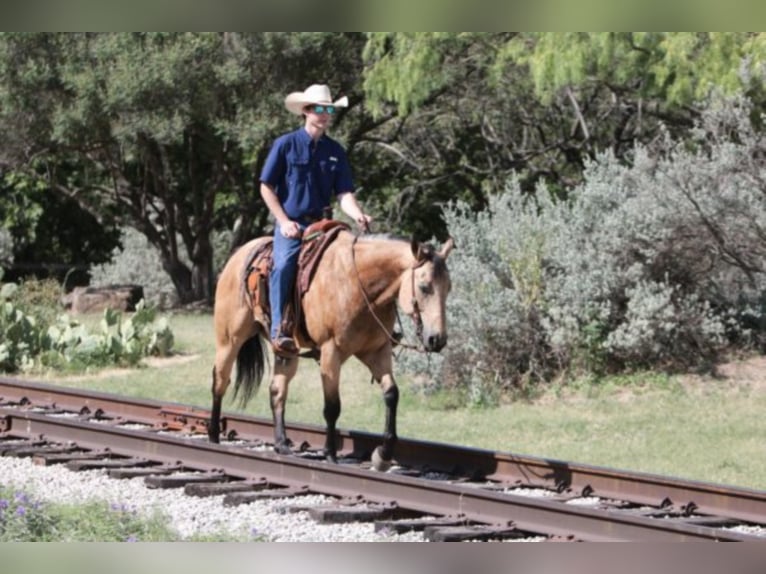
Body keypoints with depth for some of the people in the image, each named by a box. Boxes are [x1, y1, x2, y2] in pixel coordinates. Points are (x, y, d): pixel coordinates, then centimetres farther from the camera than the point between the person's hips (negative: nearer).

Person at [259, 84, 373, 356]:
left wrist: (358, 215, -15)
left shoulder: (335, 151, 10)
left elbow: (344, 193, 6)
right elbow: (266, 187, 1)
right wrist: (284, 222, -8)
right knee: (284, 264, -31)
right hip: (290, 225, -4)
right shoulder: (286, 145, 0)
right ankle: (279, 330, -31)